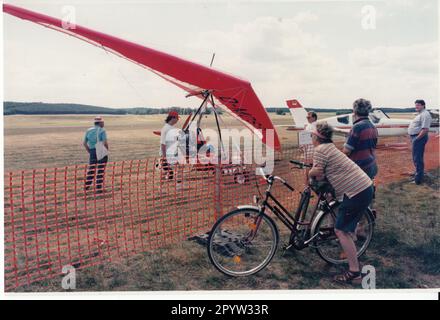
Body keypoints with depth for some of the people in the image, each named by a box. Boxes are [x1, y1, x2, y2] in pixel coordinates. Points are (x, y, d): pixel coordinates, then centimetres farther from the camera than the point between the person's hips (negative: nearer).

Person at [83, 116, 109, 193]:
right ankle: (98, 189, 4)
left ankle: (87, 186, 18)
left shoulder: (88, 130, 10)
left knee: (91, 169, 15)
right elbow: (105, 143, -18)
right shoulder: (102, 130, -8)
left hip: (92, 152, 5)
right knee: (100, 171, 1)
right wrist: (107, 150, -3)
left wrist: (89, 151, 15)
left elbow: (84, 143, 10)